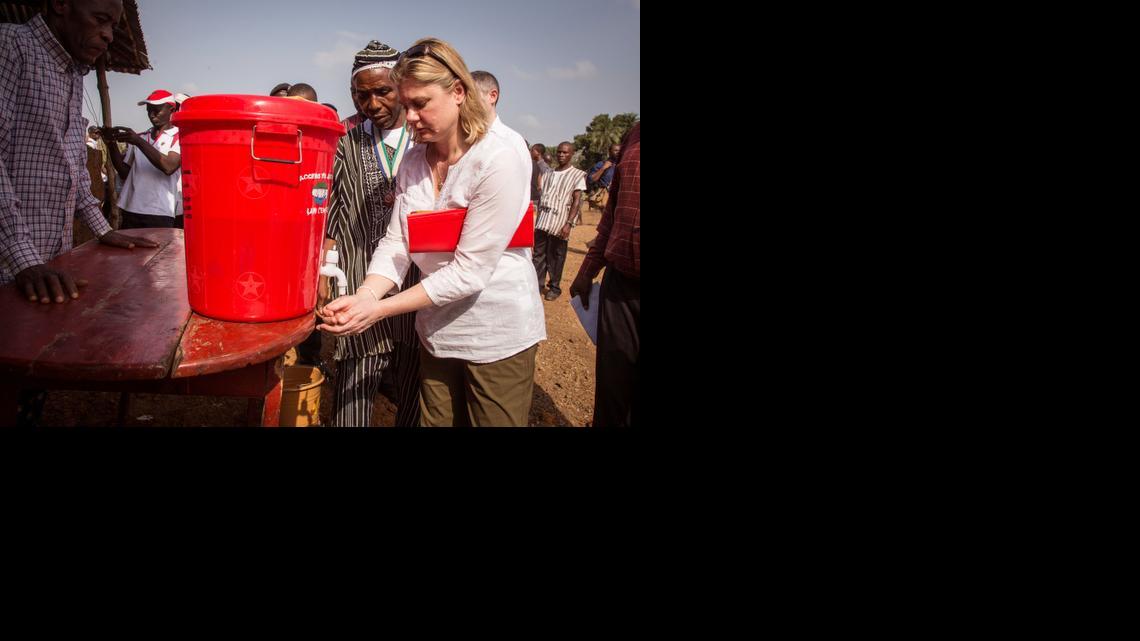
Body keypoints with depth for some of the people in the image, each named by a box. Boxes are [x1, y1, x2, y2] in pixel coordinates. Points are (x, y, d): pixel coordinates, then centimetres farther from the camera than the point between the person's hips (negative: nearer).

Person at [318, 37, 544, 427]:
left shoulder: (499, 162, -20)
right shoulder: (413, 161, 2)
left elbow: (469, 271, -23)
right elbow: (395, 244, -2)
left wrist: (380, 310, -23)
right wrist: (362, 298, -21)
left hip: (497, 336, -6)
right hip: (437, 332, 6)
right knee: (435, 420, 19)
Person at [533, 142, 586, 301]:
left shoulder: (578, 175, 1)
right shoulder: (549, 174, 16)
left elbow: (576, 201, -6)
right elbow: (541, 197, 16)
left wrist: (569, 223, -16)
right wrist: (537, 219, 8)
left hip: (559, 223, -4)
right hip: (542, 222, 4)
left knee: (556, 258, 2)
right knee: (539, 255, 4)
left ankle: (554, 287, 14)